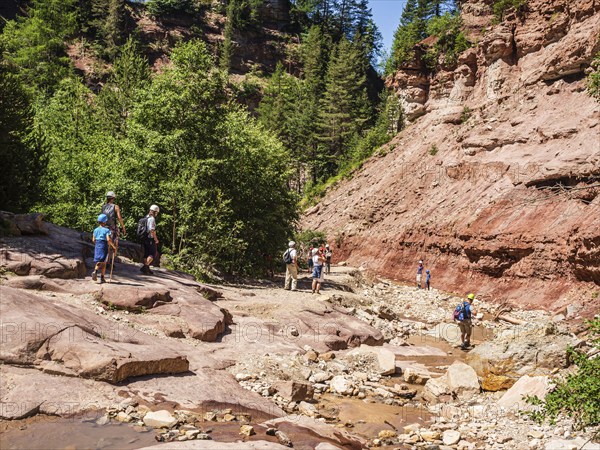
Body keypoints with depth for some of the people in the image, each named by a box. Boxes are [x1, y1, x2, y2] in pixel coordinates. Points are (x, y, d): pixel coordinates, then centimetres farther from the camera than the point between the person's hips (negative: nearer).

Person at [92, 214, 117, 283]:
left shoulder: (96, 230, 8)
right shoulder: (107, 230, -7)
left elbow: (93, 240, 7)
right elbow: (108, 239, -17)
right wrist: (113, 246, -6)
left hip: (97, 246, 4)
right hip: (104, 246, -4)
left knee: (98, 261, 10)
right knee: (103, 262, 5)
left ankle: (95, 271, -19)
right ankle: (102, 278, 4)